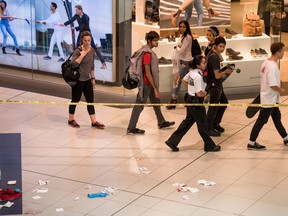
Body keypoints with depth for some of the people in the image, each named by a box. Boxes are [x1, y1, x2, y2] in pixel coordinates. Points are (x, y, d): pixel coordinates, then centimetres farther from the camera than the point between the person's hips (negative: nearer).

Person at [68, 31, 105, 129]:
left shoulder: (91, 51, 5)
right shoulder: (78, 51, -14)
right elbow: (73, 64, -27)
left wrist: (93, 78, 16)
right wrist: (82, 55, -28)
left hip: (87, 80, 6)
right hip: (78, 80, -6)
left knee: (90, 100, 8)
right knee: (75, 100, 6)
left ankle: (94, 122, 13)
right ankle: (71, 120, 23)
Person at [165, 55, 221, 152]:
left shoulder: (192, 72, 2)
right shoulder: (198, 76, -26)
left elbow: (184, 81, 20)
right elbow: (199, 93, -27)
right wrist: (205, 93, -6)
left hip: (190, 99, 9)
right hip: (196, 102, -9)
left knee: (188, 121, 18)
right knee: (202, 124, 6)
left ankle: (172, 141, 19)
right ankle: (209, 146, 21)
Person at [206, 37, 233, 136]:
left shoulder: (212, 54, 6)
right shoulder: (214, 58, -24)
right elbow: (217, 75, -23)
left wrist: (226, 70, 3)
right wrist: (226, 72, -7)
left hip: (217, 84, 10)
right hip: (214, 85, -10)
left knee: (224, 102, 20)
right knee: (213, 107, 1)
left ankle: (215, 124, 30)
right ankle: (208, 129, 13)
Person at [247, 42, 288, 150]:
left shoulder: (266, 62, 2)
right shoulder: (272, 67, -27)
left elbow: (264, 78, 12)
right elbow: (273, 86, -31)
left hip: (271, 98, 10)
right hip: (270, 99, -10)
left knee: (277, 117, 21)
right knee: (261, 120, 0)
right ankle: (251, 143, 9)